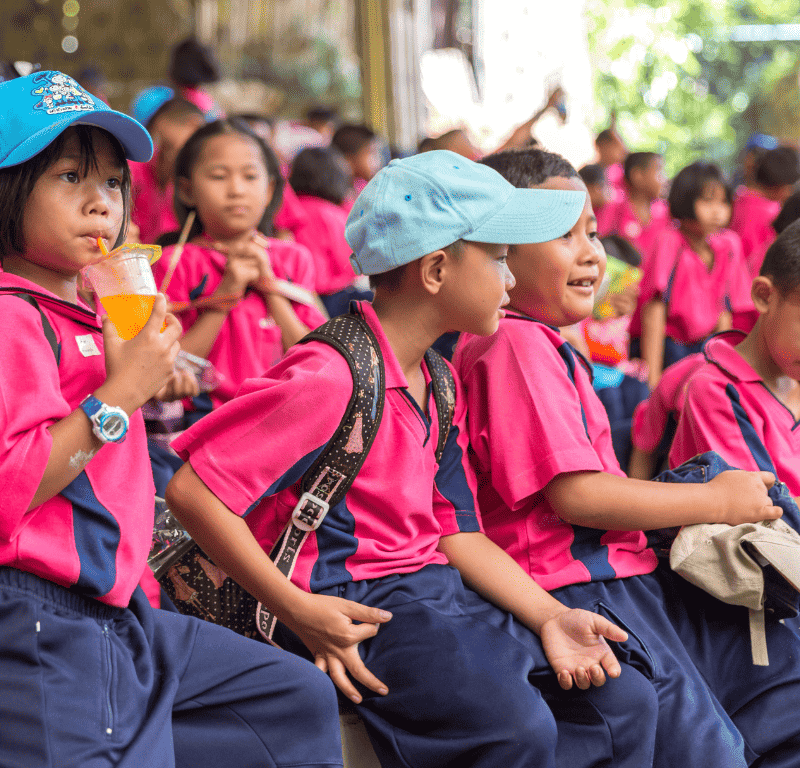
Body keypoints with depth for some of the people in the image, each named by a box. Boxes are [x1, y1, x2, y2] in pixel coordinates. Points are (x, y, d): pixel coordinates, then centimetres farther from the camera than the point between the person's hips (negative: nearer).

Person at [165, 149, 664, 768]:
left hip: (440, 594, 9)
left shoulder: (436, 385, 14)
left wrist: (550, 617, 1)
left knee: (625, 703, 2)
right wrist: (296, 610, -20)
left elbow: (457, 533, 14)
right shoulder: (332, 379, -17)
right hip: (357, 612, -9)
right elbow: (193, 490, -20)